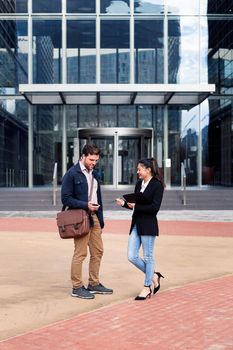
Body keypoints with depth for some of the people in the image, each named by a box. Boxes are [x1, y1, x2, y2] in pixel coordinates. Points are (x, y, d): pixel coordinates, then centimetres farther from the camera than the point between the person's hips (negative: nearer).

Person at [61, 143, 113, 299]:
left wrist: (101, 220, 16)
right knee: (80, 253, -3)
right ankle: (77, 287, 8)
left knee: (98, 251, 11)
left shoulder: (94, 174, 14)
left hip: (94, 218, 8)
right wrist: (86, 205, -19)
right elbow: (66, 198, -13)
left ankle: (94, 284, 22)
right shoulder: (72, 174, -9)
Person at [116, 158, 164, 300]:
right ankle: (153, 276, 24)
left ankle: (147, 287, 16)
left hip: (148, 226, -7)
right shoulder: (139, 184, 12)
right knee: (132, 256, 5)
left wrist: (136, 206, -18)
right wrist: (124, 203, 0)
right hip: (136, 224, 7)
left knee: (148, 256, 3)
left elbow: (155, 208, -16)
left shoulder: (157, 185, -10)